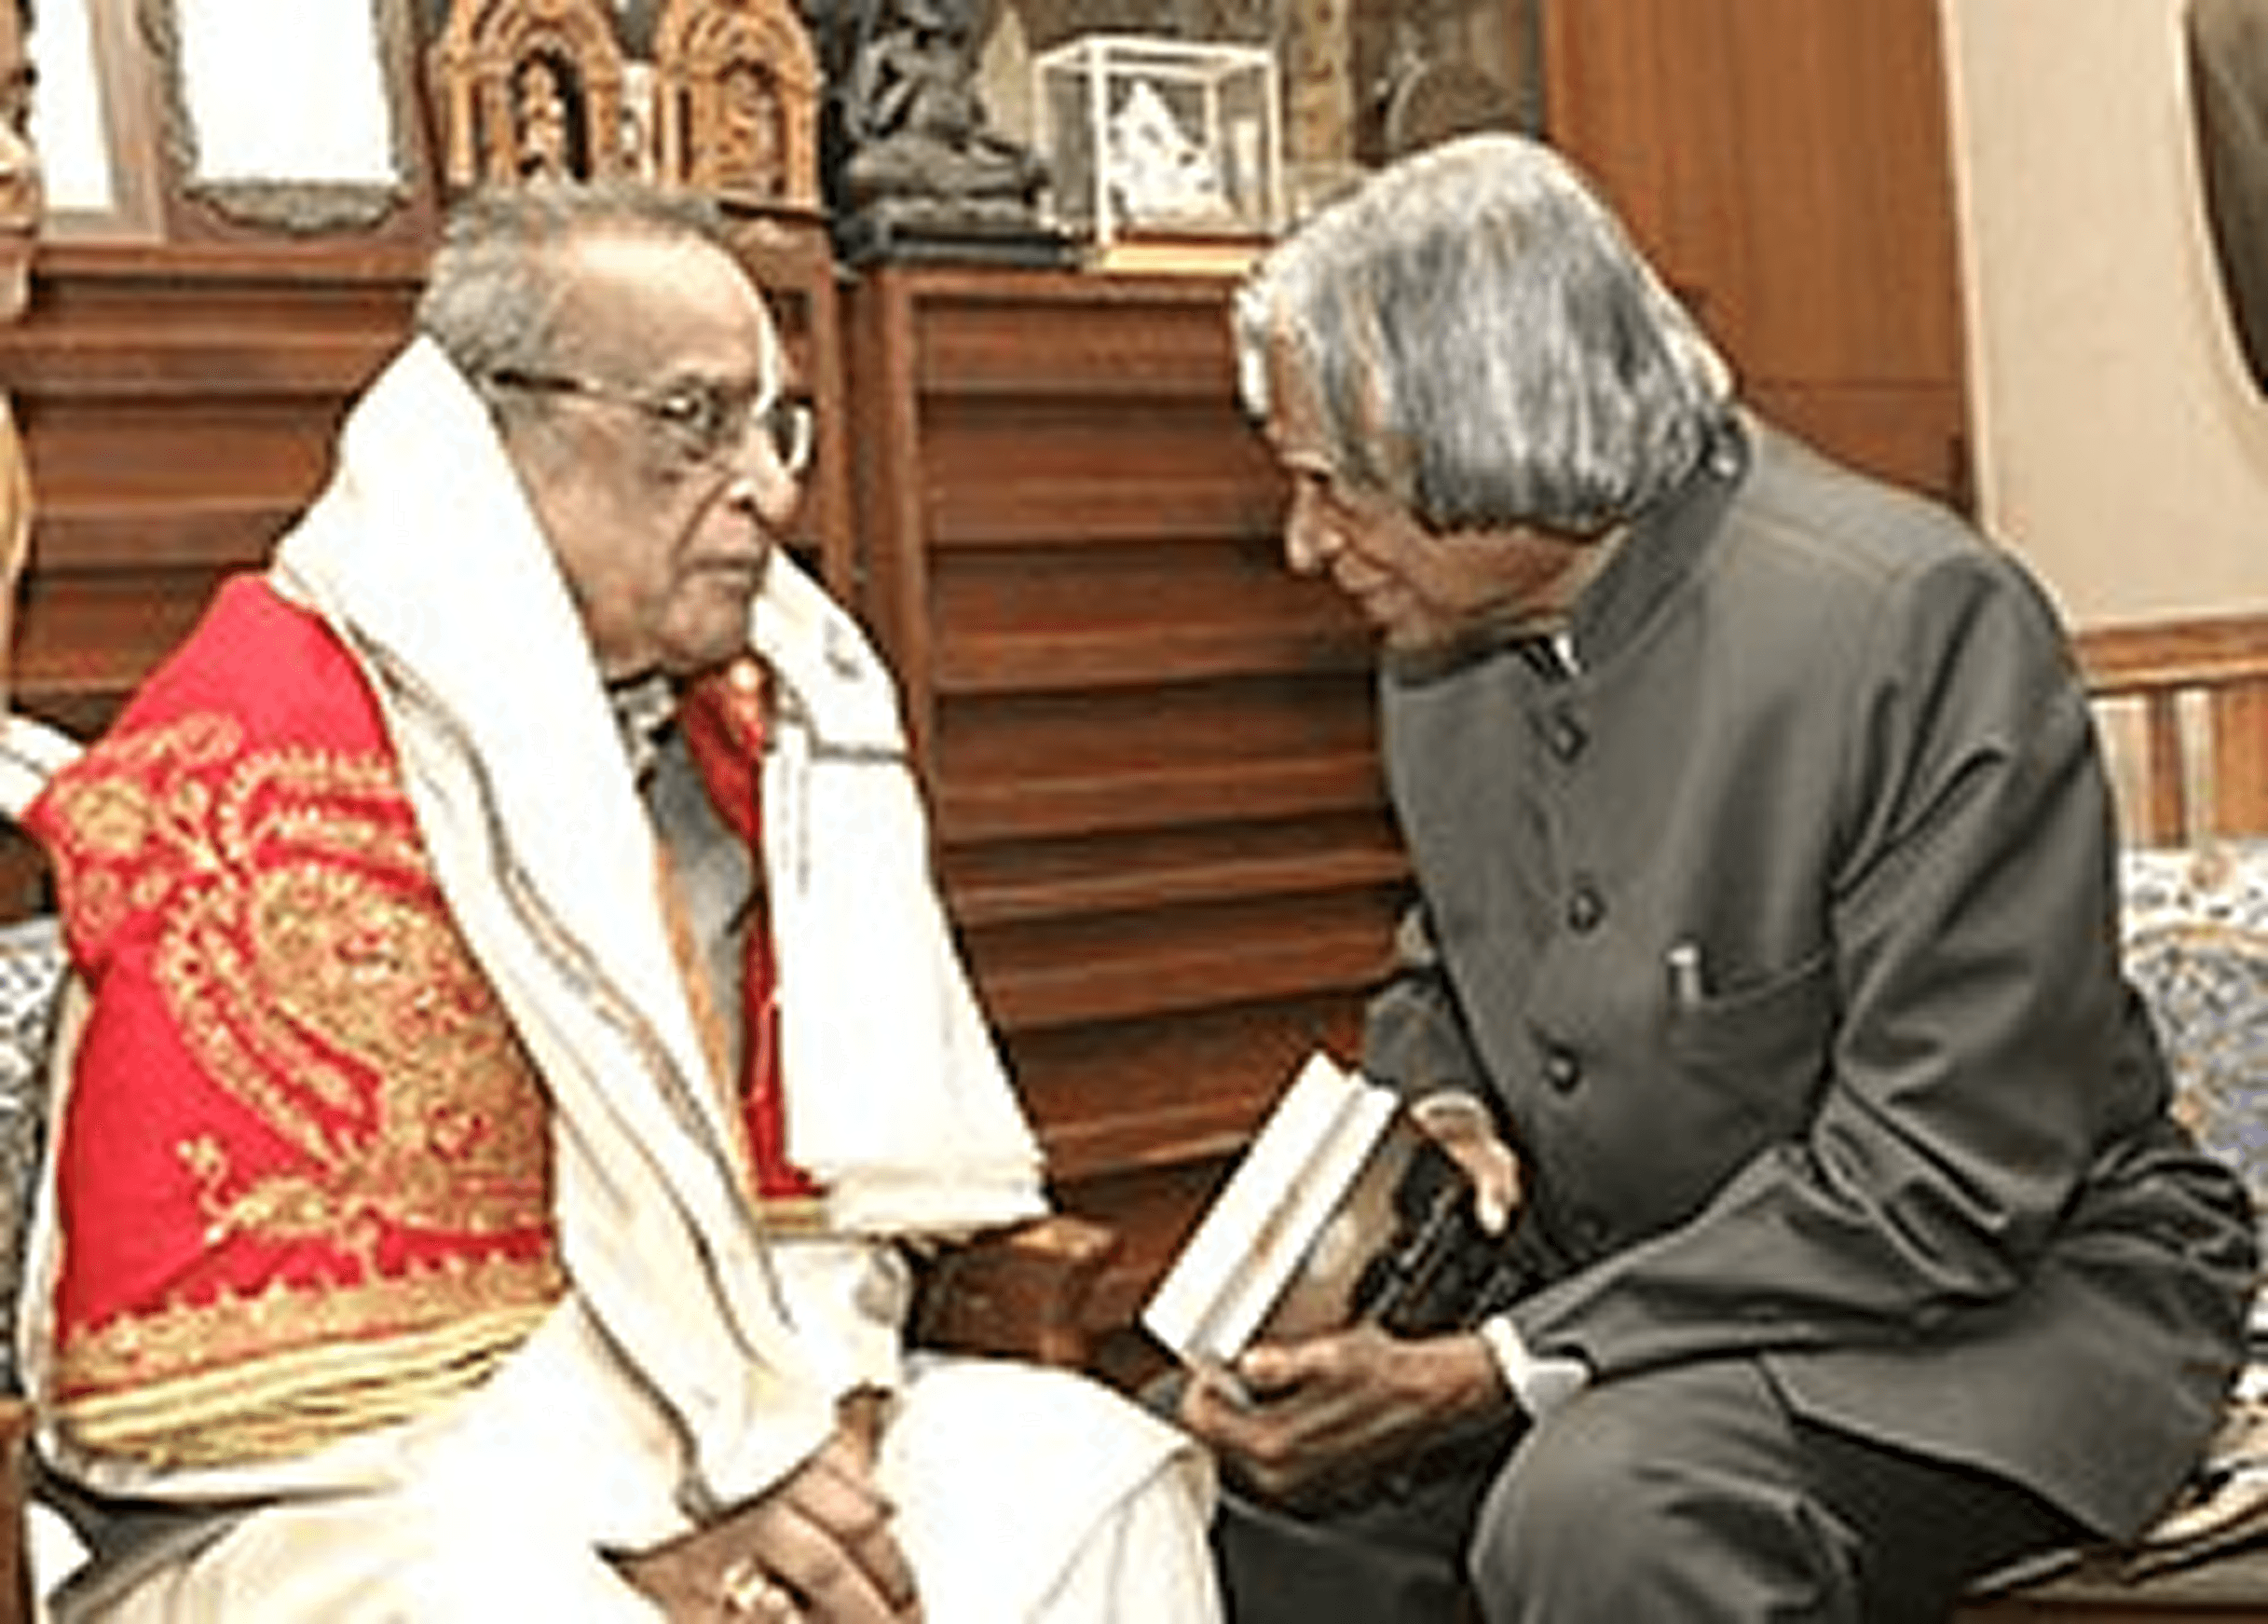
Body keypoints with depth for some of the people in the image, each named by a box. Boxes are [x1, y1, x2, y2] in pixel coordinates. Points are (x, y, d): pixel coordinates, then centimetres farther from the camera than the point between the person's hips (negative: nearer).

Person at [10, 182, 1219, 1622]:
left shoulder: (757, 721, 6)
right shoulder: (253, 774, -14)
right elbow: (198, 1354, -16)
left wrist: (807, 1416, -7)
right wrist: (636, 1503, -20)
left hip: (724, 1420, 6)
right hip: (341, 1500, -6)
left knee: (1089, 1478, -10)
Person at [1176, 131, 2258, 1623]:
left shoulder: (1918, 621, -22)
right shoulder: (1444, 651, 3)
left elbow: (1940, 1188, -25)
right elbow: (1440, 981, 21)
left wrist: (1477, 1381, -27)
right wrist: (1435, 1119, -5)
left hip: (2003, 1291, -7)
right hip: (1640, 1282, 7)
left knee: (1604, 1504, -33)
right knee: (1278, 1468, -12)